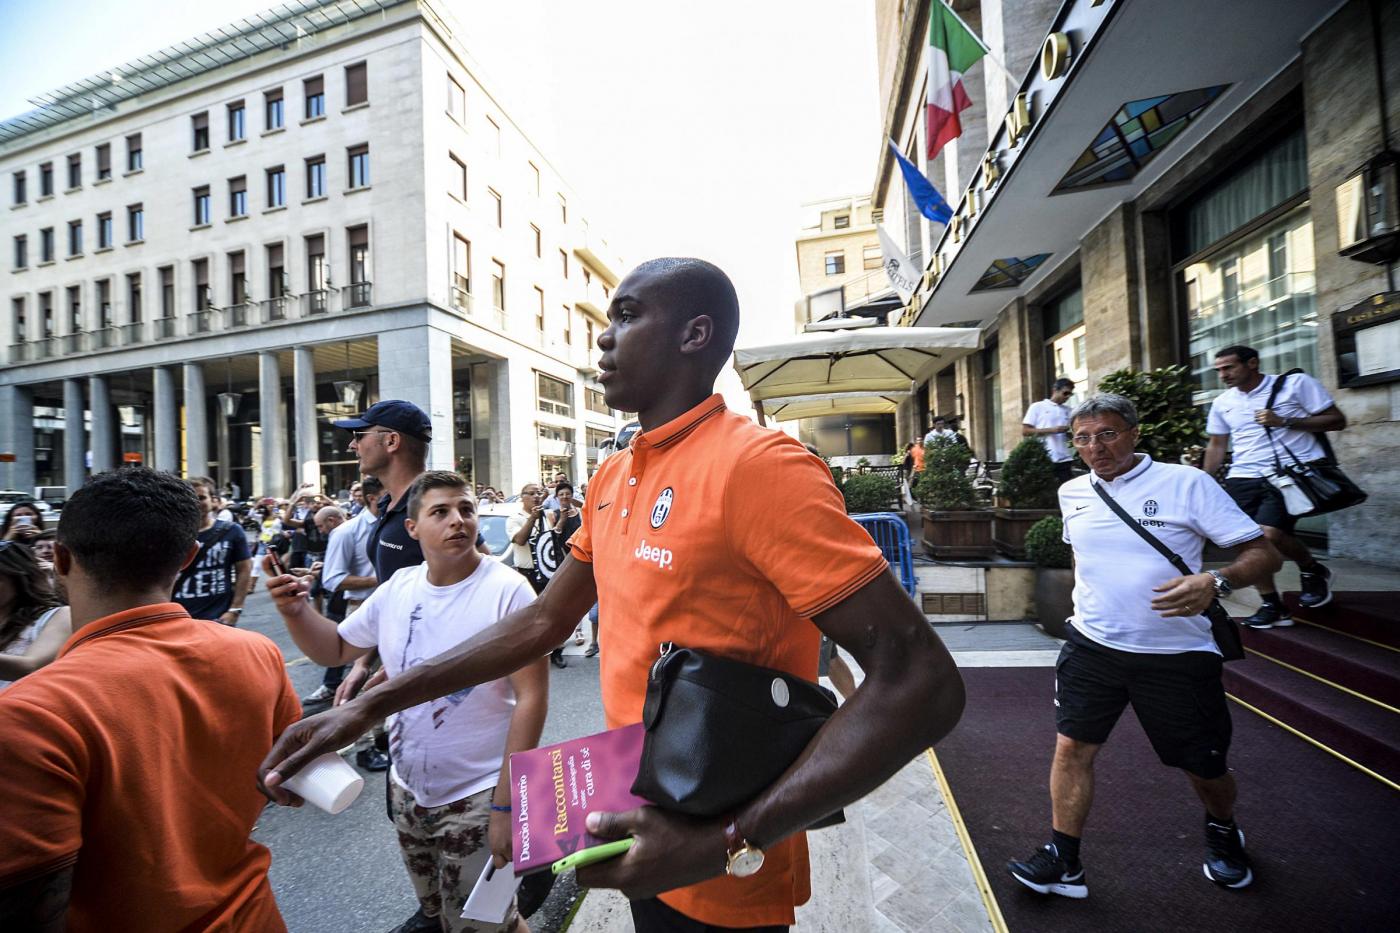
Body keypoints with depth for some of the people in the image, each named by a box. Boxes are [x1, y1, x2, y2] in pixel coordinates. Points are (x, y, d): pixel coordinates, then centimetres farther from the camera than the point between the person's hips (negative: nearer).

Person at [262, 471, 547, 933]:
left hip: (476, 796, -5)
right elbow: (335, 650, 10)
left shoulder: (507, 591, -22)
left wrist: (506, 805, -20)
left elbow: (531, 697, -21)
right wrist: (295, 610, -9)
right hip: (406, 789, 6)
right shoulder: (398, 588, -4)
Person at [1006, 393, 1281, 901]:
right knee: (1072, 746, -1)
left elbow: (1264, 553, -10)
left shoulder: (1186, 483, -10)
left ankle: (1222, 832, 49)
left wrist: (1214, 582, -28)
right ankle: (1063, 863, 15)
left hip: (1177, 655, -2)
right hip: (1092, 647, 3)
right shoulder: (1072, 493, 4)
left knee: (1204, 766, 14)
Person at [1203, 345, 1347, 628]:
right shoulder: (1222, 403, 12)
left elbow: (1337, 420, 0)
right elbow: (1216, 446, 18)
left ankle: (1312, 570, 12)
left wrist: (1285, 422, -13)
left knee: (1269, 534, -22)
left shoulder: (1295, 383, 1)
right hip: (1243, 478, 5)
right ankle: (1271, 605, 14)